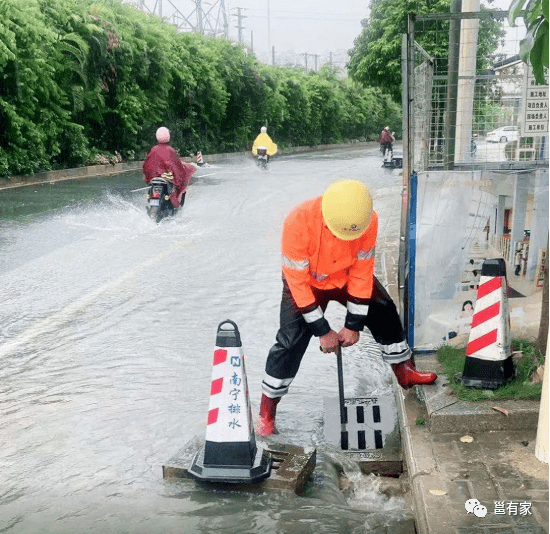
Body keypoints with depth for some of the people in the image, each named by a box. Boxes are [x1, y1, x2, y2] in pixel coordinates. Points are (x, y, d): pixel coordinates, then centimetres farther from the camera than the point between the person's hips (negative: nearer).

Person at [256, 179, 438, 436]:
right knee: (290, 341, -11)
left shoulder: (368, 220, -28)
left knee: (385, 313, 5)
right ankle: (266, 412, 5)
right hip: (305, 281, -3)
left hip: (347, 276, 4)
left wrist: (353, 324, -14)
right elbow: (298, 282, -28)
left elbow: (361, 271, -17)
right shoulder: (298, 222, -38)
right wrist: (322, 331, -23)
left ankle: (405, 371, 30)